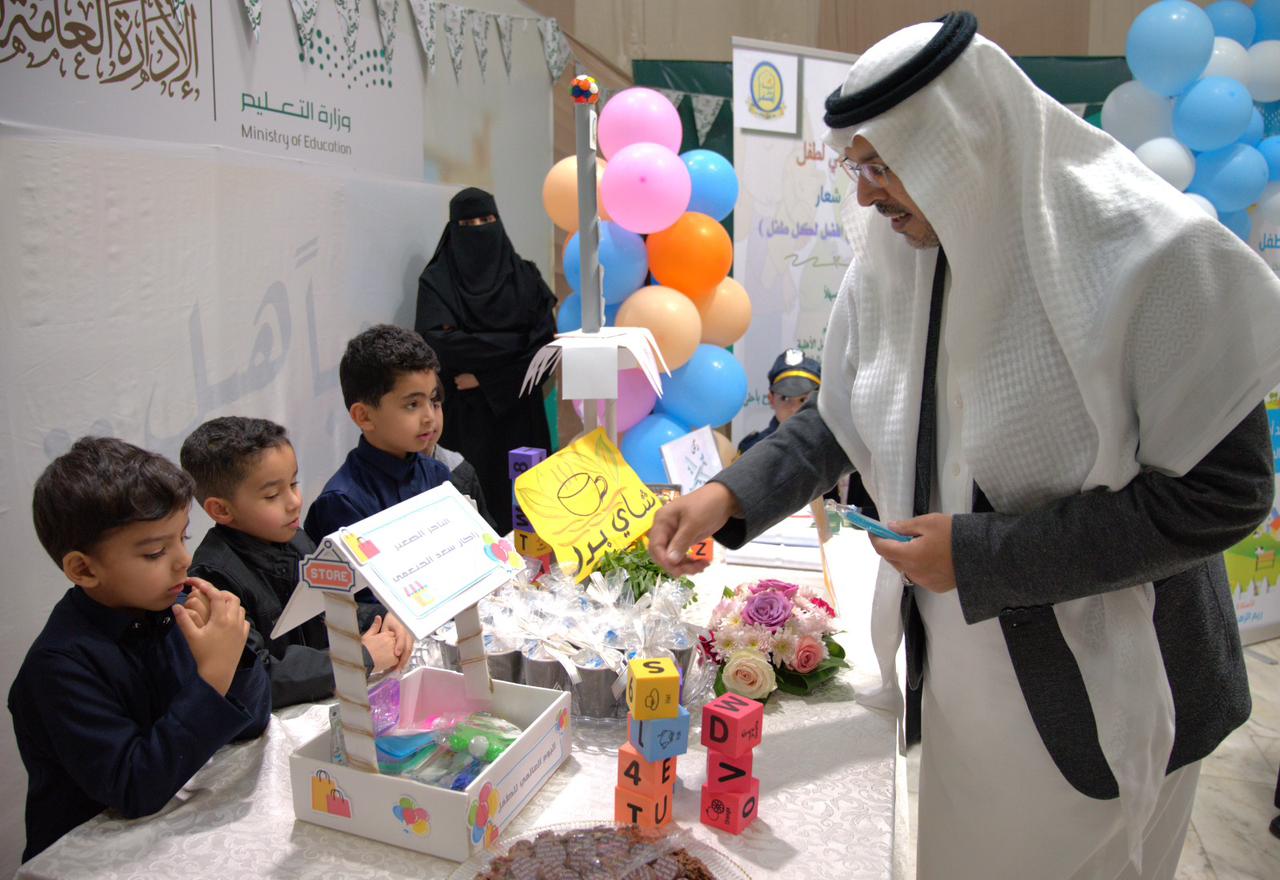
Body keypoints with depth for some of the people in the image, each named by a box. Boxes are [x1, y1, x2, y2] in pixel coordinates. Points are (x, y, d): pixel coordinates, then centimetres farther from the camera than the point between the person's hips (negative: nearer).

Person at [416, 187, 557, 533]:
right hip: (465, 413, -2)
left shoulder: (525, 276, 8)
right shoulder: (436, 280, 2)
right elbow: (436, 342, -13)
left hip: (517, 407, 2)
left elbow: (546, 341, -1)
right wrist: (513, 344, -11)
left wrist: (485, 376, -11)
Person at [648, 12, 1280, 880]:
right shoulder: (895, 262, -4)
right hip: (955, 669, 5)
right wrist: (730, 496, -11)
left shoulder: (1147, 257, -22)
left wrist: (981, 554, -23)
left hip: (1097, 687, -5)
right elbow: (842, 418, 6)